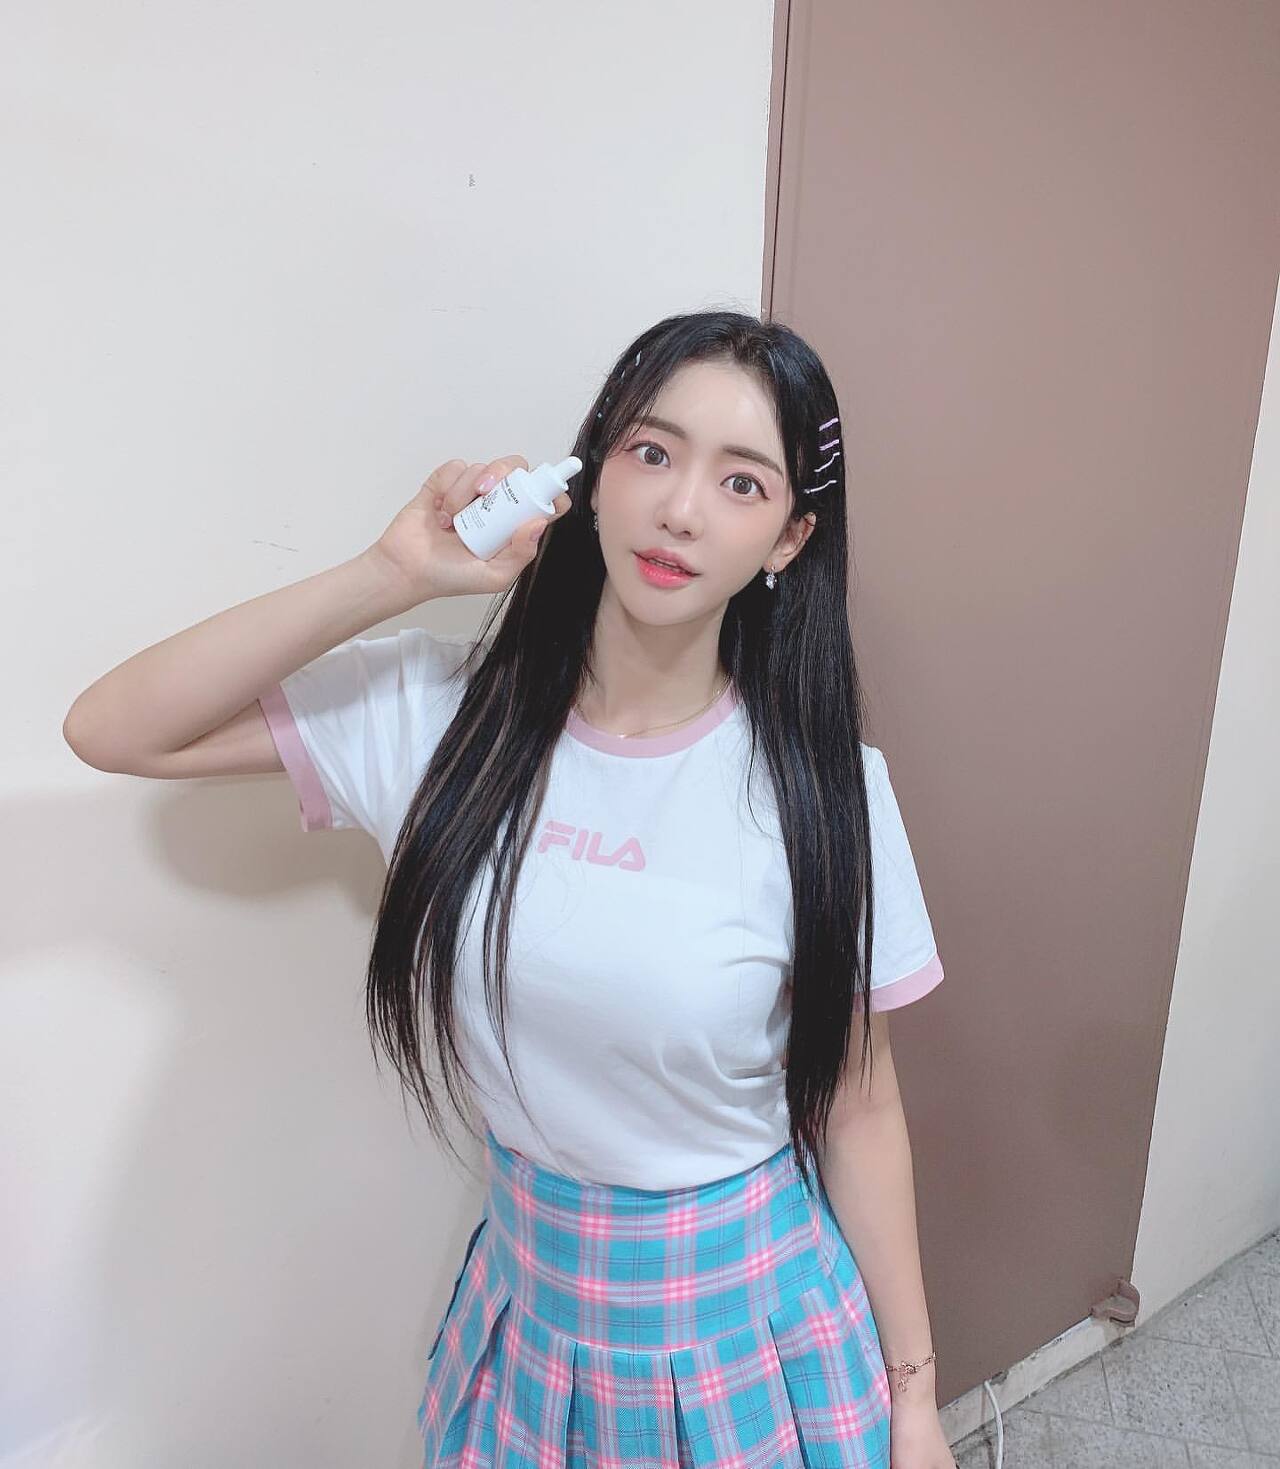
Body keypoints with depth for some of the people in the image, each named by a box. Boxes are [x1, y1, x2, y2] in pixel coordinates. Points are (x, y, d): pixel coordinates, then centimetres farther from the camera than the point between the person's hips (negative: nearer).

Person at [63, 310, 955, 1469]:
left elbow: (859, 1109, -9)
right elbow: (111, 730, -13)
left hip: (750, 1311, -1)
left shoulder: (819, 786, -18)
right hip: (531, 1291, 2)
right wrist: (394, 575, -22)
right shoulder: (449, 711, -14)